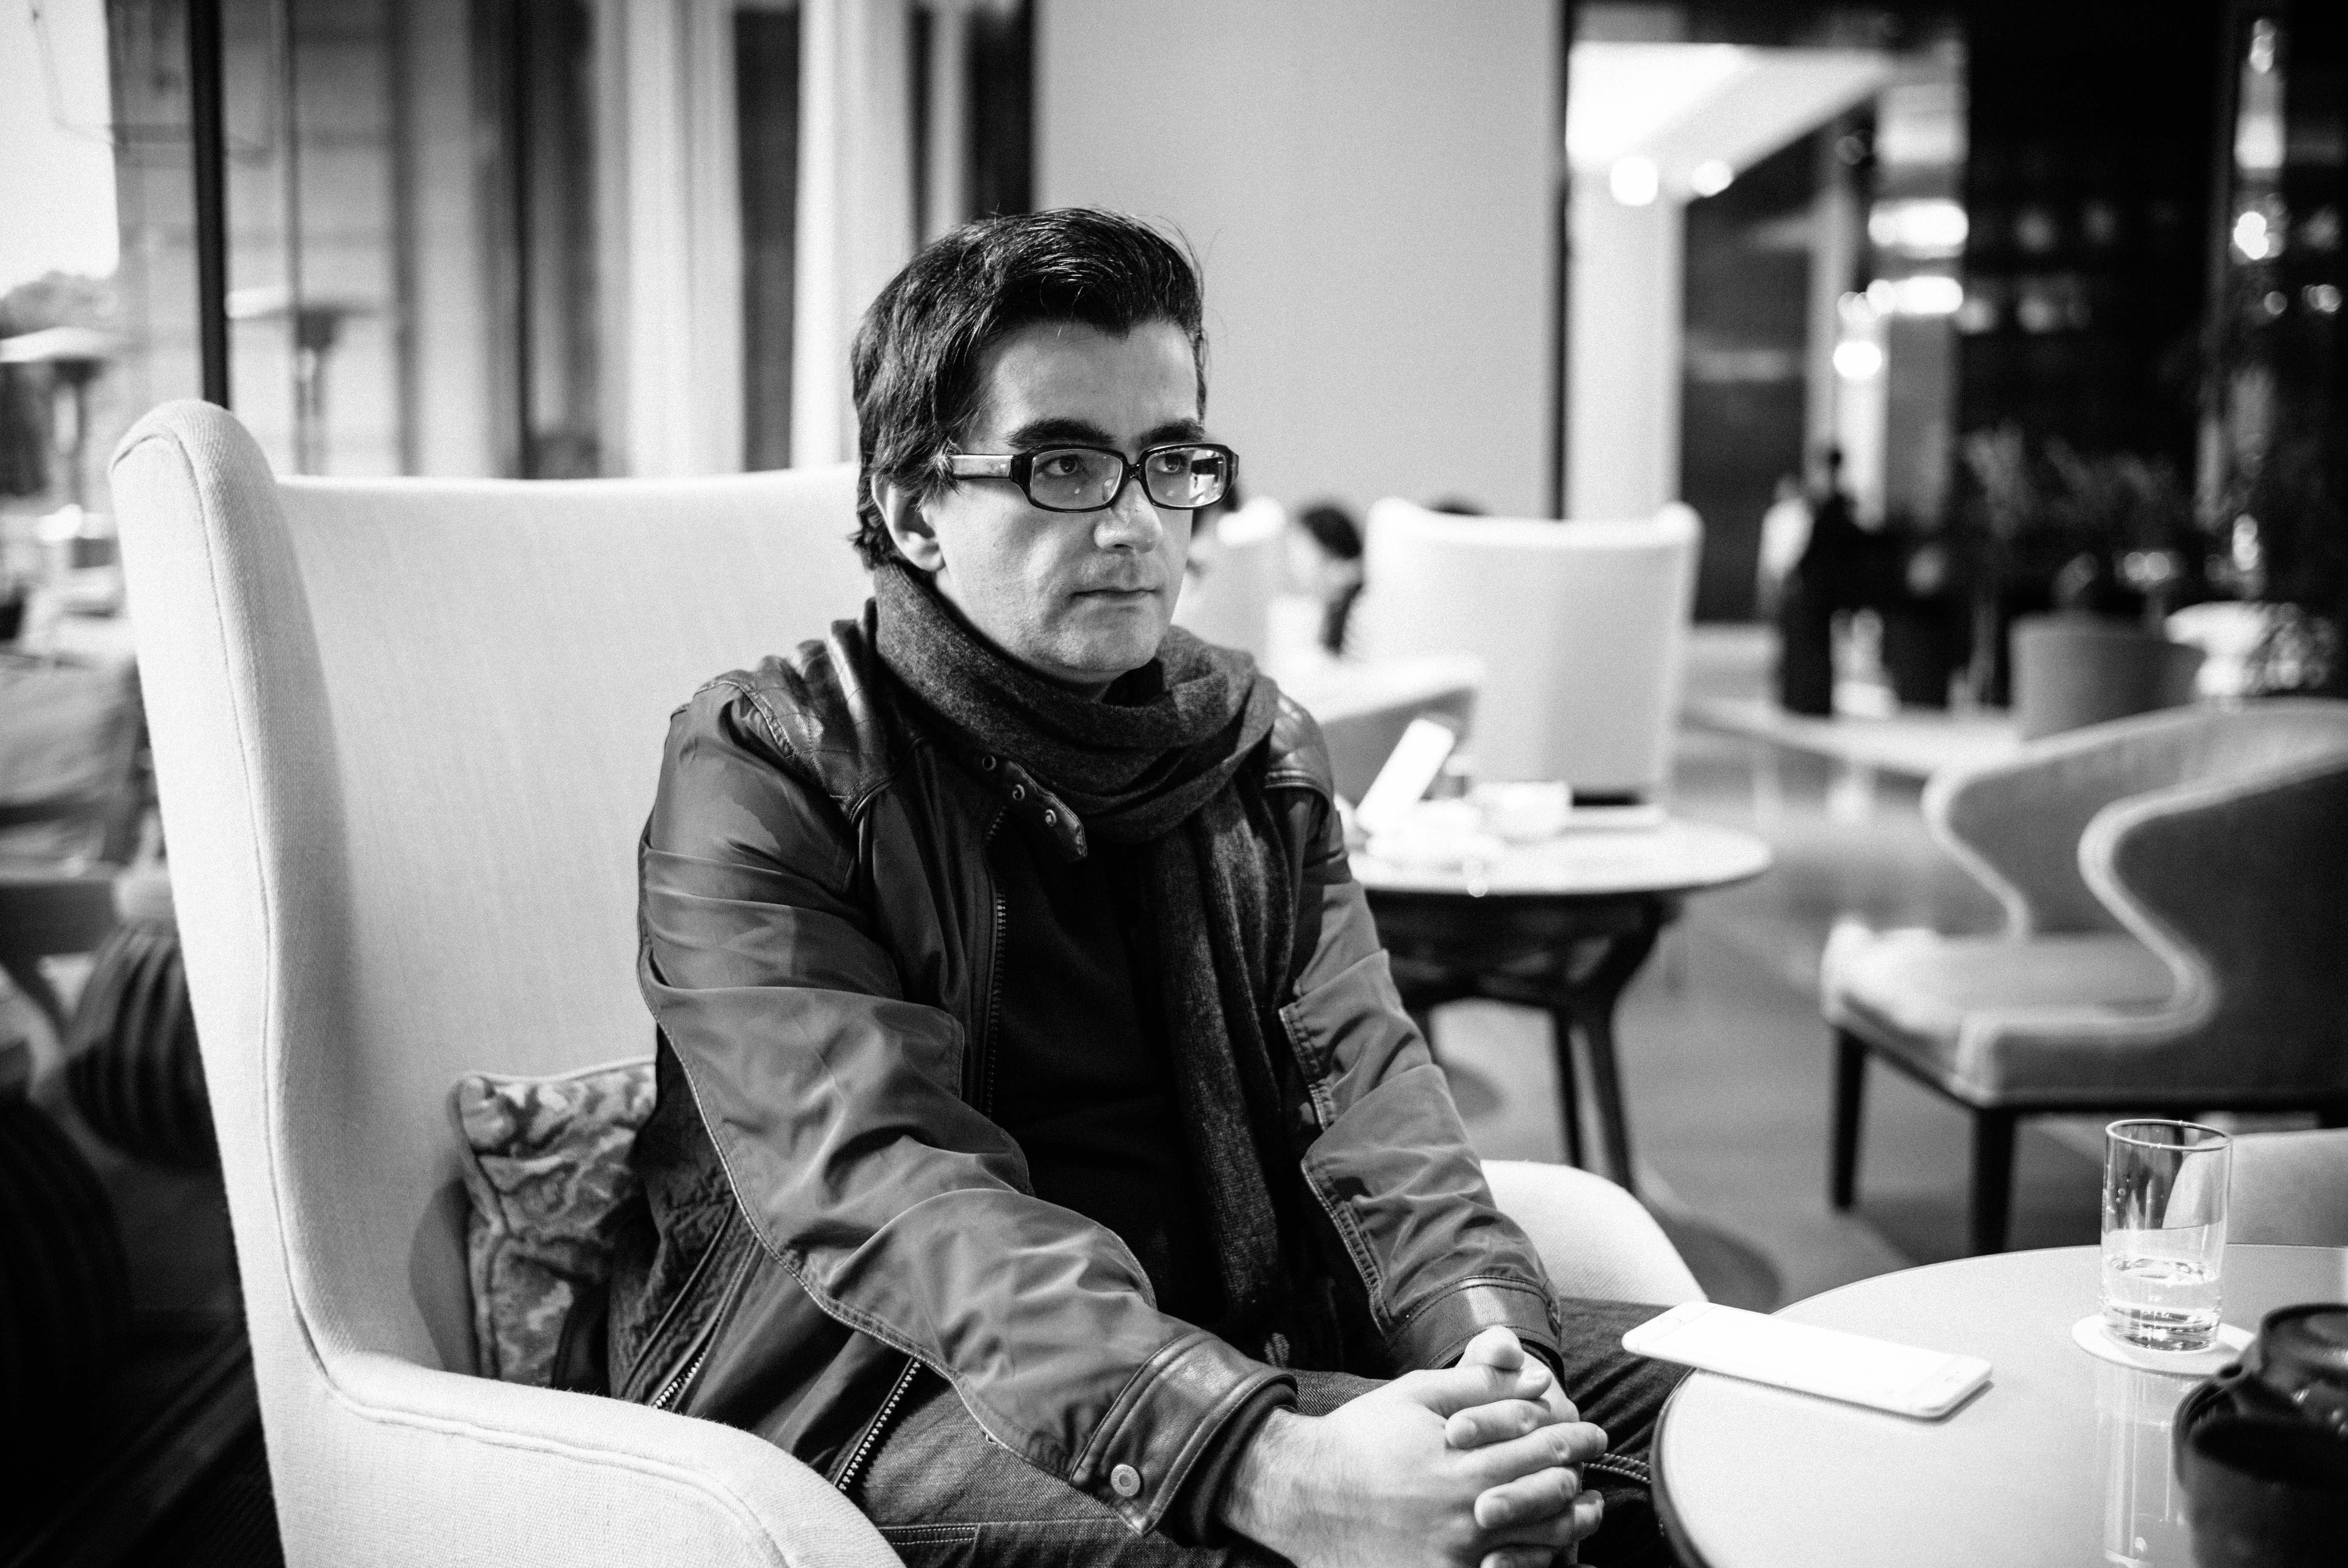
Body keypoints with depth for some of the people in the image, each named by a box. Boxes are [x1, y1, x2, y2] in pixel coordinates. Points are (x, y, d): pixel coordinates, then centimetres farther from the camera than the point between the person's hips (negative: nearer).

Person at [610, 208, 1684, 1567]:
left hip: (1245, 1341, 6)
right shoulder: (763, 773, -7)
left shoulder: (1257, 749, 11)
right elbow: (888, 1193, -21)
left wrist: (1482, 1339, -22)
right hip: (895, 1390, -5)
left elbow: (1362, 1073, -1)